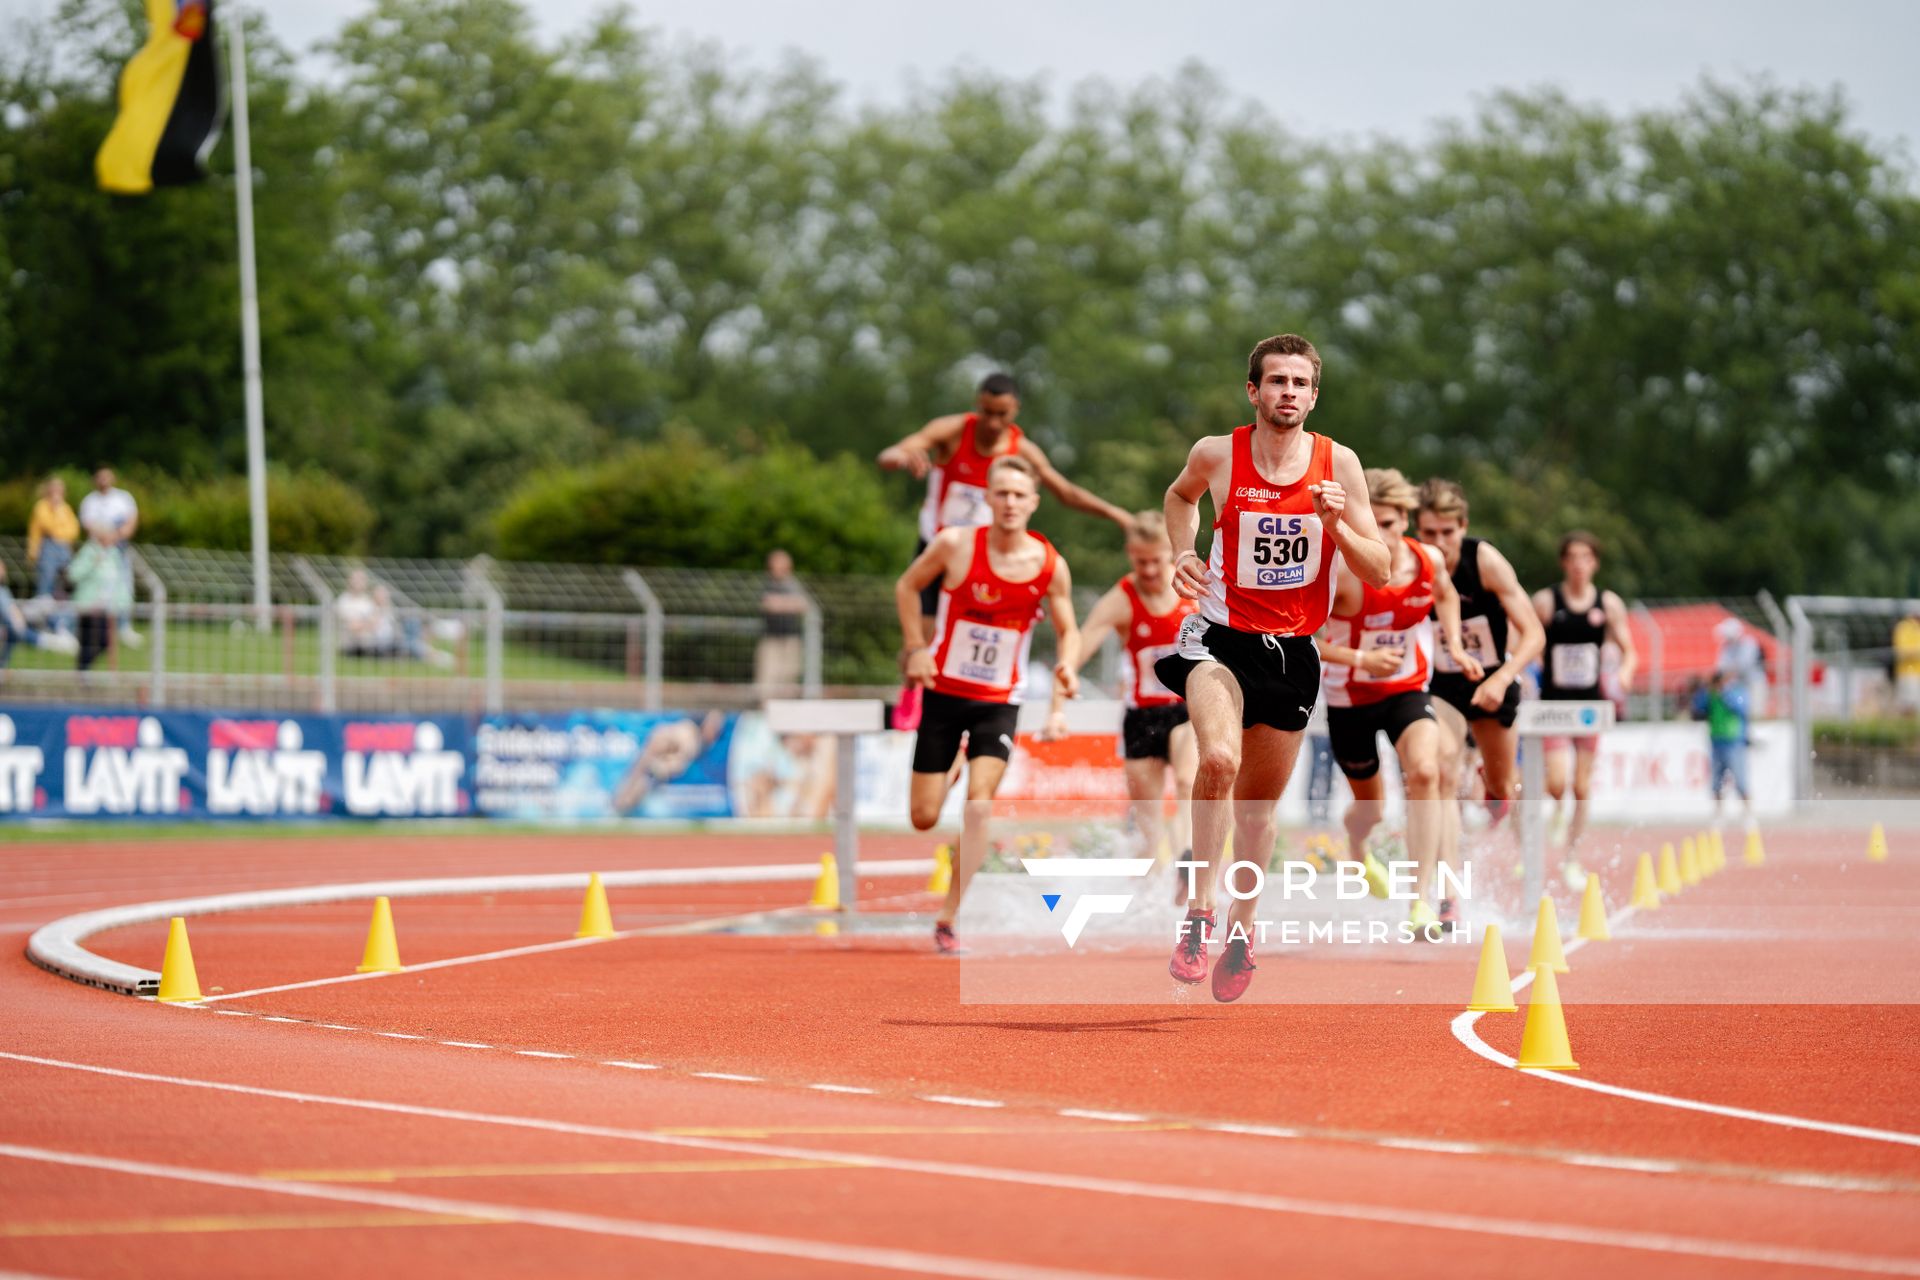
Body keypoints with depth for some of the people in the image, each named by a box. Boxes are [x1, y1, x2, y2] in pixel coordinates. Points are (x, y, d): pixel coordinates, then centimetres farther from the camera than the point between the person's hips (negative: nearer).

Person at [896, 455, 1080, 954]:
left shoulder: (1050, 566, -8)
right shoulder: (956, 545, -12)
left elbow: (1068, 630, 4)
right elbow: (907, 587, 4)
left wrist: (1067, 665, -17)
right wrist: (916, 648, -6)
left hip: (999, 701, 0)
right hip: (944, 691, 0)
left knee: (979, 806, -18)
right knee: (924, 817, 1)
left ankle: (948, 920, -9)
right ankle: (950, 773, 39)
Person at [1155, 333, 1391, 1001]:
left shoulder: (1338, 463, -5)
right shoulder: (1216, 455, -7)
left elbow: (1379, 572, -2)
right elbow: (1180, 496, 19)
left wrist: (1336, 524, -20)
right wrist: (1183, 552, 1)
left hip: (1294, 648, 2)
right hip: (1221, 635, -2)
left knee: (1260, 801, 14)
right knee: (1219, 760, -30)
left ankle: (1243, 928, 36)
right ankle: (1197, 908, -17)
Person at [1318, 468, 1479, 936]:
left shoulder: (1429, 560, -11)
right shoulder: (1340, 574, -25)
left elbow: (1445, 595, 15)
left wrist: (1454, 646, 1)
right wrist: (1361, 659, -33)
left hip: (1407, 691, 2)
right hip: (1350, 700, -2)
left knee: (1424, 772, -27)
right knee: (1370, 805, 15)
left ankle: (1423, 901, -28)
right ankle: (1356, 849, 56)